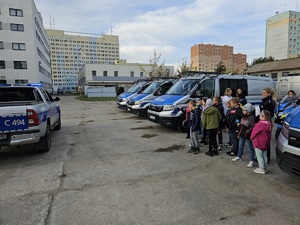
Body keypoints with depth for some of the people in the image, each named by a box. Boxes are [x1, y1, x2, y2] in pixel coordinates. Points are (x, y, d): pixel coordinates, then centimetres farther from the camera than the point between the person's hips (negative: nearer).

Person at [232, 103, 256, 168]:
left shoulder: (251, 118, -19)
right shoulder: (243, 116, 8)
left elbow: (252, 127, -20)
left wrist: (247, 131, -28)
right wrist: (239, 124, 8)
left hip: (247, 136, -8)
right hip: (241, 134, 9)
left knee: (250, 148, 2)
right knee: (240, 146, 20)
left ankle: (252, 161, 10)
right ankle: (239, 157, 35)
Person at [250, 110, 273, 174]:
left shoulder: (259, 124, -23)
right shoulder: (269, 124, 1)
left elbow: (254, 132, -11)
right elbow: (269, 134, 11)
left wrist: (252, 137, 8)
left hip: (259, 143, -8)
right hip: (266, 143, 8)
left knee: (259, 156, 2)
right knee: (264, 155, 17)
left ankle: (262, 169, 7)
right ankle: (265, 168, 26)